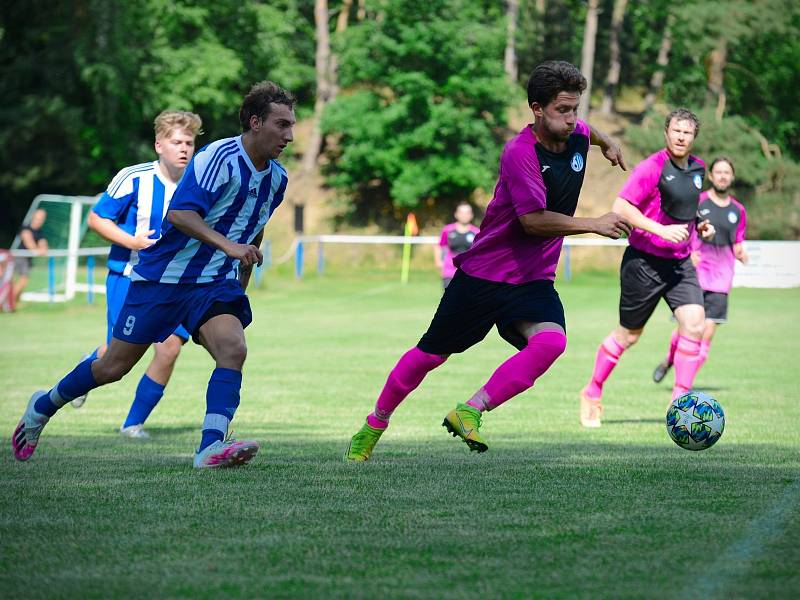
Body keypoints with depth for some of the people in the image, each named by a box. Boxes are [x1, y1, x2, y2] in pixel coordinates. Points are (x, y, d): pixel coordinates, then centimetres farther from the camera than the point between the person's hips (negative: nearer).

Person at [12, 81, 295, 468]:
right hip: (163, 274, -5)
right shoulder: (219, 157, -19)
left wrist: (241, 288, 27)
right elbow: (179, 212, -31)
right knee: (114, 366, 4)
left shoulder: (277, 178, 5)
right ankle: (44, 406, 29)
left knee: (233, 349, -24)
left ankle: (211, 447, -28)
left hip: (214, 283, 5)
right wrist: (227, 245, -41)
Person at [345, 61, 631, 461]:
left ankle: (469, 412, -21)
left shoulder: (577, 136, 0)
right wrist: (594, 225, -28)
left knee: (551, 340, -26)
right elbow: (533, 220, -29)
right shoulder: (520, 152, -22)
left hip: (533, 280, 5)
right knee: (431, 354, 8)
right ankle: (374, 426, 29)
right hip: (483, 274, -5)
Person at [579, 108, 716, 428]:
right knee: (628, 335, 5)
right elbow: (620, 208, -21)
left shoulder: (697, 169, 8)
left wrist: (700, 225, 7)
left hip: (680, 263, 6)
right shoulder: (652, 167, -15)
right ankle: (592, 395, 26)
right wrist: (661, 230, -27)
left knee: (694, 324, -14)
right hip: (645, 261, -6)